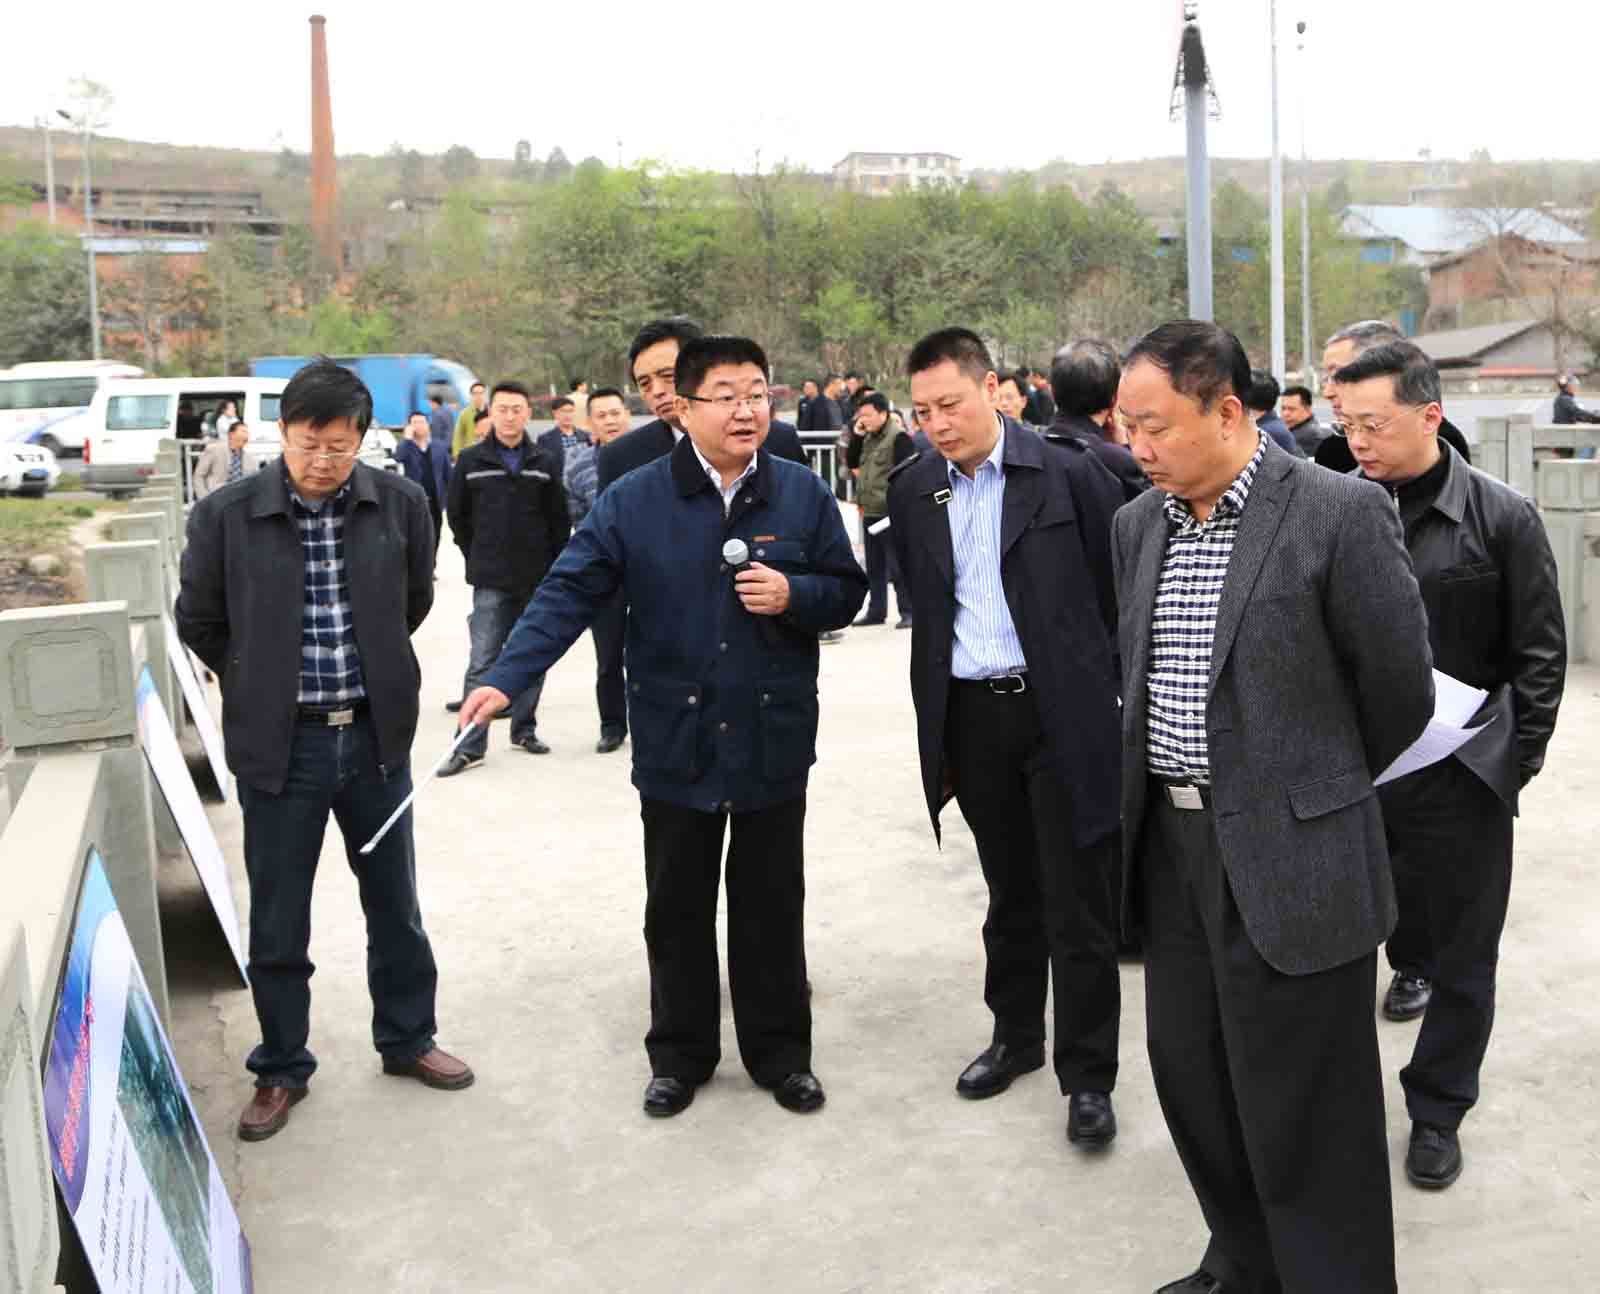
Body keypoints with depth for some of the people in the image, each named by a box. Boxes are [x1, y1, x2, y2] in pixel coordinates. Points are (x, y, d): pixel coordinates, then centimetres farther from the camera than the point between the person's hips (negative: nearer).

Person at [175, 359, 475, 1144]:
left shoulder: (400, 504, -6)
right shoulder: (226, 515, -11)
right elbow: (199, 622, 4)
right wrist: (262, 685, 10)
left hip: (375, 736, 2)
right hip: (280, 745, -2)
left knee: (395, 905, 16)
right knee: (277, 924, 9)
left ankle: (407, 1040, 36)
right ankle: (281, 1069, 28)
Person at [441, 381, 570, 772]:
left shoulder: (544, 464, 3)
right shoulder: (471, 462, 0)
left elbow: (559, 521, 7)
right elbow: (457, 516, 9)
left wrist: (553, 568, 3)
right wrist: (478, 557, 8)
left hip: (538, 580, 2)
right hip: (491, 582, -2)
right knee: (482, 663, -4)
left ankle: (524, 729, 25)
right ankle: (470, 746, 0)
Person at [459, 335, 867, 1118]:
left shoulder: (803, 495, -1)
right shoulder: (632, 500, -6)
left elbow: (847, 589, 5)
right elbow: (569, 593, -9)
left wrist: (793, 594, -16)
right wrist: (505, 678, -20)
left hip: (774, 738, 1)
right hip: (675, 742, 0)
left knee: (771, 906, 12)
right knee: (677, 910, 12)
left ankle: (779, 1051, 28)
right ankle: (680, 1054, 29)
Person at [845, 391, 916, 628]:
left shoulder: (898, 438, -11)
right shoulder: (867, 438, 15)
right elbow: (853, 463, 18)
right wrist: (857, 437, 6)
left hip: (890, 512, -9)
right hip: (870, 512, 9)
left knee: (897, 565, -6)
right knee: (874, 566, 14)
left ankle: (908, 612, 0)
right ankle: (876, 611, 22)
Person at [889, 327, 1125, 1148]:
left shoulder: (1068, 475, -7)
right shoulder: (913, 493, 6)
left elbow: (1119, 590, -3)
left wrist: (1110, 695, -3)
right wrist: (934, 730, 12)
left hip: (1061, 713, -4)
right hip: (970, 717, 4)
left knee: (1077, 907, 2)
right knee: (1010, 894, 18)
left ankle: (1087, 1075, 15)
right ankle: (1016, 1036, 35)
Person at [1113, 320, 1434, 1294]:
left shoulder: (1341, 512, -13)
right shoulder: (1138, 524, 7)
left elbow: (1398, 691, -6)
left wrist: (1322, 786, 9)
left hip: (1290, 857, -6)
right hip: (1171, 848, 7)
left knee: (1300, 1115, 3)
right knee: (1192, 1078, 17)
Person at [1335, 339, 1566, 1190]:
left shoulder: (1501, 519, -6)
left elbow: (1538, 655, 0)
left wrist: (1514, 762, -5)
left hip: (1460, 776, -2)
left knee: (1461, 957, 10)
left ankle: (1436, 1111, 29)